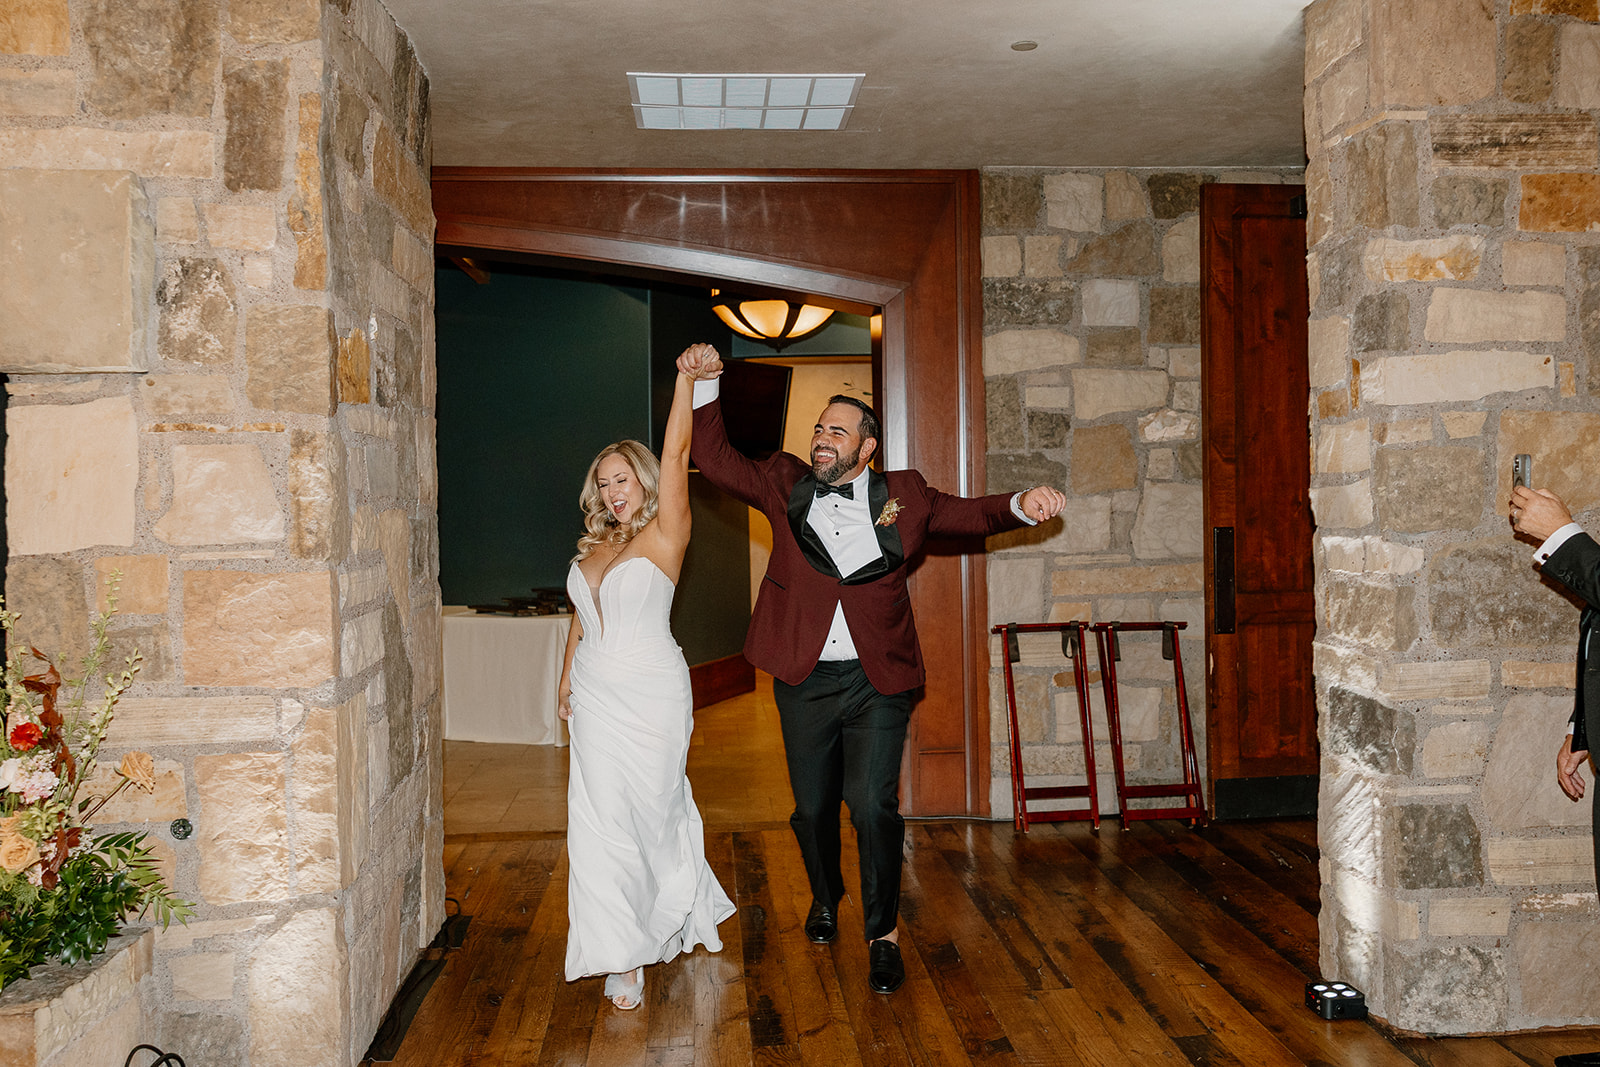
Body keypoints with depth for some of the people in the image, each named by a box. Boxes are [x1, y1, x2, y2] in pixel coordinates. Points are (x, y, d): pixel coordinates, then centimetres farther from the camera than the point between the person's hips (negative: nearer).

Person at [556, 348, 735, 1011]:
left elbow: (676, 454, -17)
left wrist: (687, 378, -21)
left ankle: (676, 907, 36)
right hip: (595, 699, 5)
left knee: (654, 810, 7)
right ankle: (623, 954, 6)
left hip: (651, 695, -4)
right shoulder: (593, 545, 11)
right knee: (602, 820, -1)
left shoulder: (664, 535, -6)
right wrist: (567, 678, 21)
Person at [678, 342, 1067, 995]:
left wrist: (1021, 506, -12)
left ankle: (883, 933, 9)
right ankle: (825, 898, 43)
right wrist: (704, 385, -8)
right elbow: (717, 462, 3)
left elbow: (967, 514, 7)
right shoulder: (786, 485, 6)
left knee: (873, 805, -9)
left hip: (877, 680, -2)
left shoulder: (902, 495, 6)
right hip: (803, 680, 2)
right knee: (812, 807, 15)